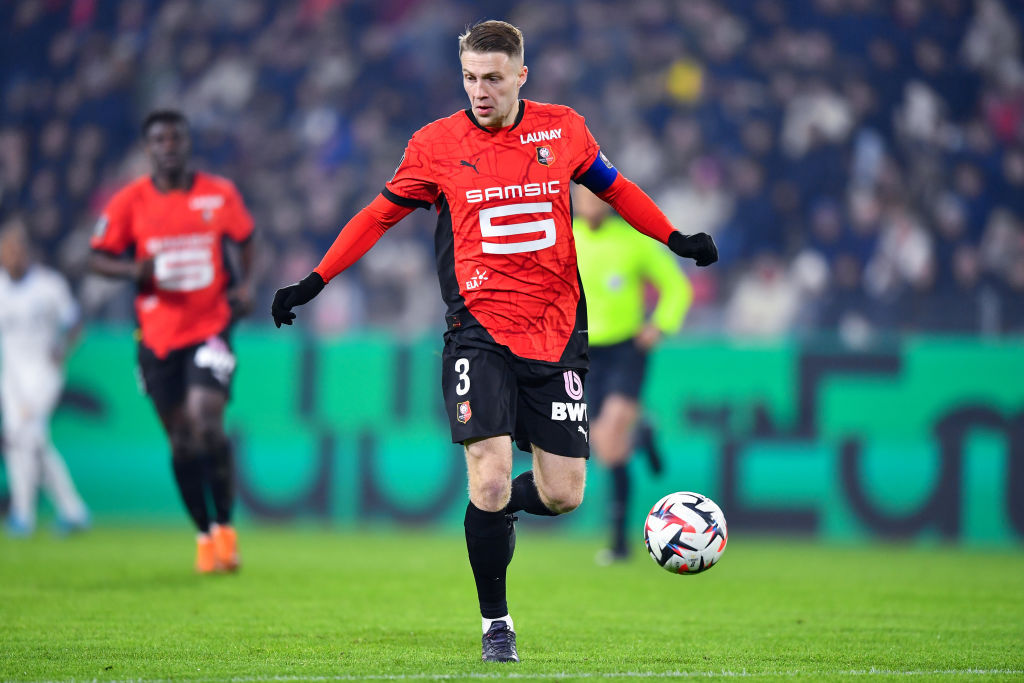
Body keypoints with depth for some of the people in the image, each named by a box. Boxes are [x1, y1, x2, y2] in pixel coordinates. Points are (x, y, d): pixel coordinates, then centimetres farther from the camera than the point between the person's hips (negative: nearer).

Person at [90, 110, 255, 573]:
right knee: (181, 440, 5)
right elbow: (100, 258, 3)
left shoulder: (220, 195, 1)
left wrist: (244, 284, 2)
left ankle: (225, 526, -2)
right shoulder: (129, 203, -1)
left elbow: (245, 240, 17)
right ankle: (205, 536, 19)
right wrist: (135, 270, -17)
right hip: (158, 334, 1)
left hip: (210, 326, -1)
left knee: (207, 424, -18)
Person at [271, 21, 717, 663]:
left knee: (563, 494, -1)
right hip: (479, 332, -2)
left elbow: (615, 189, 20)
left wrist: (677, 239, 15)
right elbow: (381, 214, 9)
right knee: (490, 478, -16)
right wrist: (313, 284, 6)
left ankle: (499, 508, 34)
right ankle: (496, 624, 1)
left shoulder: (563, 128, 4)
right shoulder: (436, 144, -1)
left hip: (556, 332, 2)